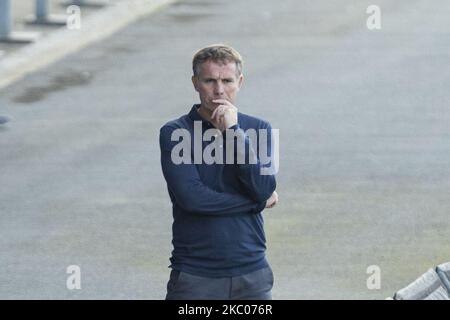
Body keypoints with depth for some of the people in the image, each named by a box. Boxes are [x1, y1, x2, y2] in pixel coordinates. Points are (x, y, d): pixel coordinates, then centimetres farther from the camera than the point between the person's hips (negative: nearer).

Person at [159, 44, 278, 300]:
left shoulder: (258, 129, 8)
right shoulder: (175, 133, -2)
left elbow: (265, 190, -7)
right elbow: (191, 197, -15)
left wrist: (234, 132, -13)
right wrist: (258, 202, -6)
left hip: (251, 275, 3)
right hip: (195, 276, -3)